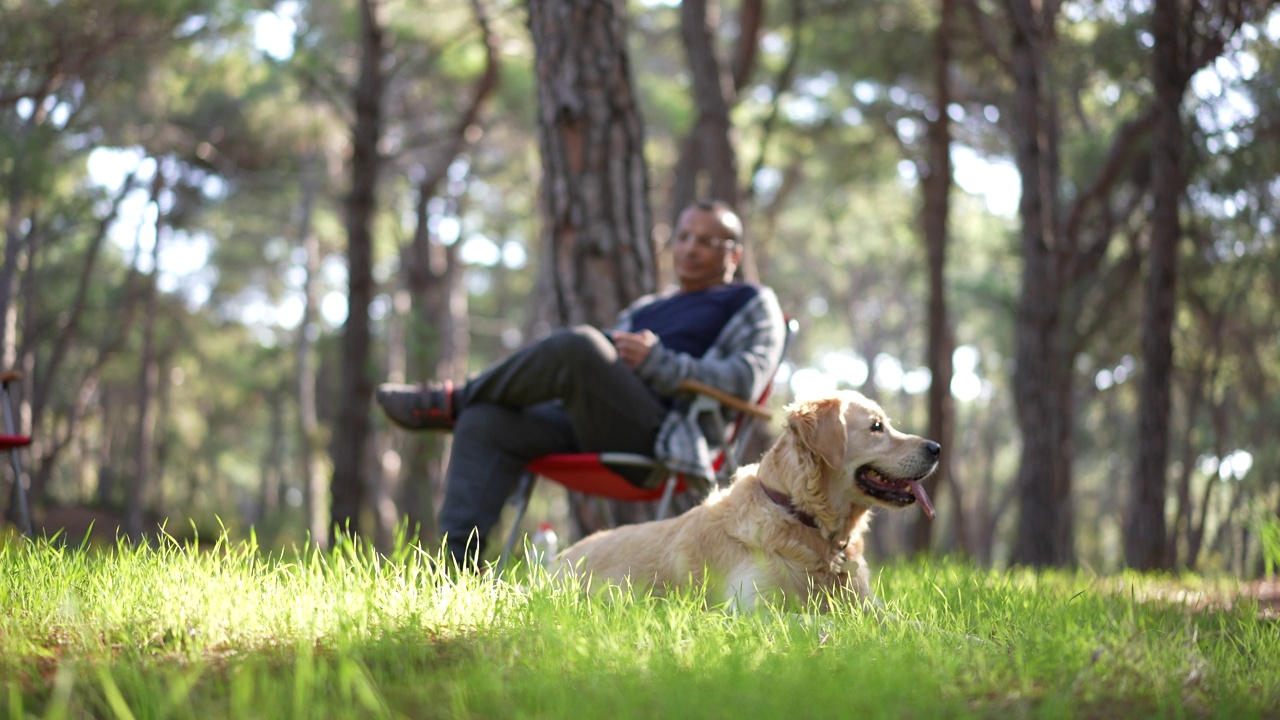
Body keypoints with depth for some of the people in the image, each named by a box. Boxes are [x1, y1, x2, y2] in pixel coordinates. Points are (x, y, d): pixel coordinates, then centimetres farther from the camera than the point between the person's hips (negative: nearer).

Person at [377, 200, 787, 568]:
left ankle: (455, 401, -11)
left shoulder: (752, 304, 17)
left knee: (579, 344, -32)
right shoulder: (643, 309, 37)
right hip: (590, 428, 7)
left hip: (663, 430, -7)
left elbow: (748, 379, -2)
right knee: (485, 422, -18)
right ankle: (459, 564, -29)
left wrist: (659, 363, -12)